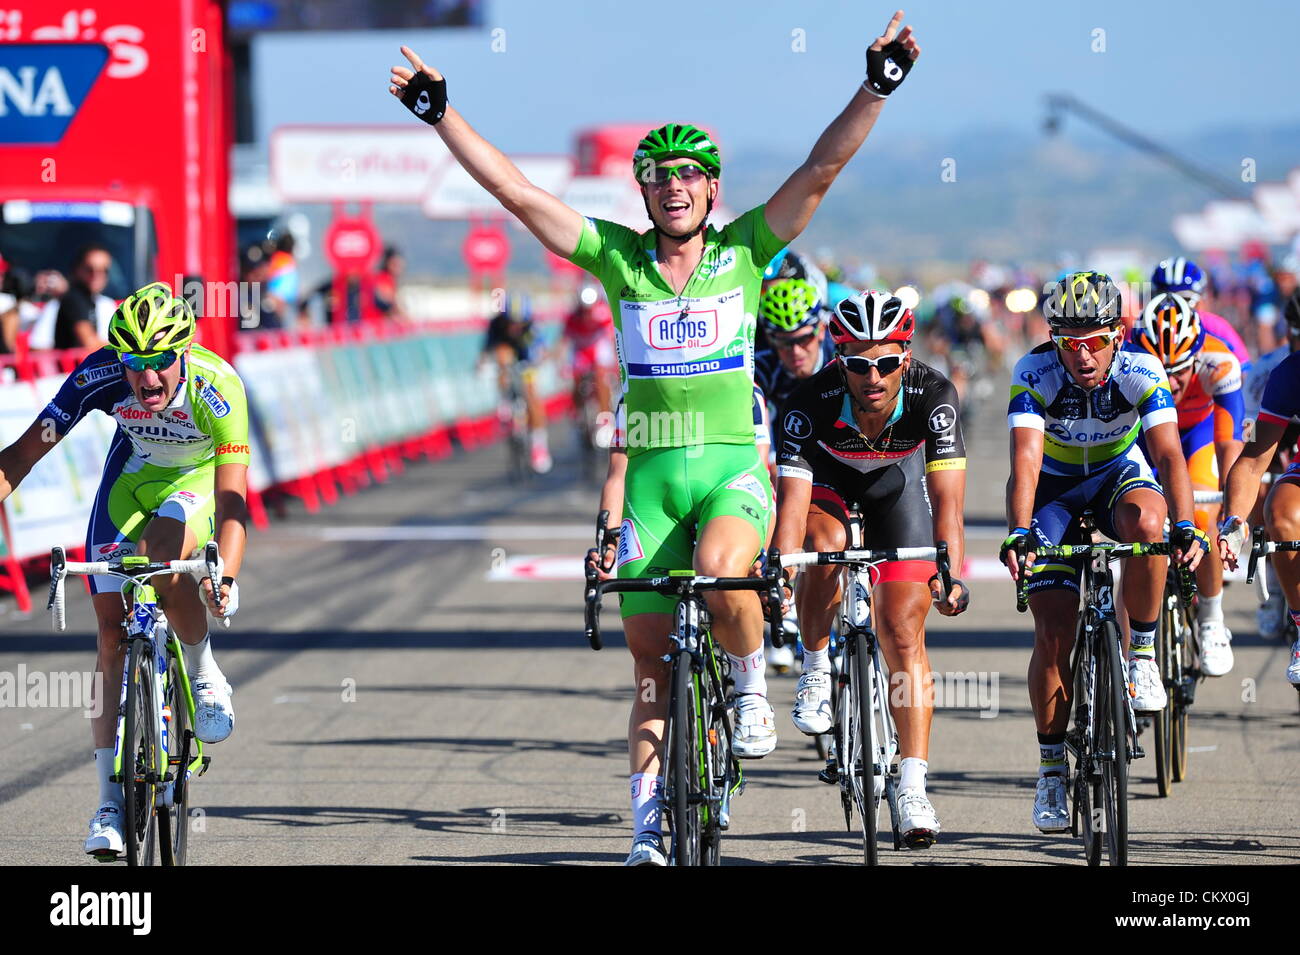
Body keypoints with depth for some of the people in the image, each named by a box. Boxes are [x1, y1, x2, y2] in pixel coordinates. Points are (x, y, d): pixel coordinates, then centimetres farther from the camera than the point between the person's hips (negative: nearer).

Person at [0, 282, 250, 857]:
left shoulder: (218, 387, -35)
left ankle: (204, 672, -2)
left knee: (169, 576, -33)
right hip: (133, 475, 2)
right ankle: (111, 800, -2)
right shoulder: (99, 376, -30)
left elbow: (232, 497, -41)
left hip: (200, 479, -2)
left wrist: (225, 574, -56)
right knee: (113, 635, -6)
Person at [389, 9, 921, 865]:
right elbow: (517, 192, 0)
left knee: (720, 573, -33)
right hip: (651, 472, 2)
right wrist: (441, 115, -5)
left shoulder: (745, 252, 1)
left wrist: (878, 89, -15)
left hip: (733, 465, -2)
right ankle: (649, 824, 12)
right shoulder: (618, 258, 3)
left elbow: (821, 170, -6)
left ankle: (753, 686, -3)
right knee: (652, 658, 2)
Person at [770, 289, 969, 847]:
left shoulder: (932, 396, -35)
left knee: (904, 633, -9)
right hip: (826, 476, 0)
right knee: (825, 542, -35)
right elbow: (792, 502, -41)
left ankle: (913, 791, -7)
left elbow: (947, 497, -39)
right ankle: (815, 669, -9)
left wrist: (952, 573, -54)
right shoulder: (810, 403, -37)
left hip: (897, 478, 0)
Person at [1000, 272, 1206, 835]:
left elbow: (1168, 453, -37)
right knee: (1054, 633, -11)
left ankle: (1142, 653, -17)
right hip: (1057, 487, 0)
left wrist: (1185, 527, -53)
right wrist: (1020, 532, -56)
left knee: (1146, 521, -38)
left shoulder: (1142, 373, -27)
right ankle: (1052, 768, 6)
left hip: (1121, 472, 0)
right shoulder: (1034, 375, -29)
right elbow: (1025, 460, -39)